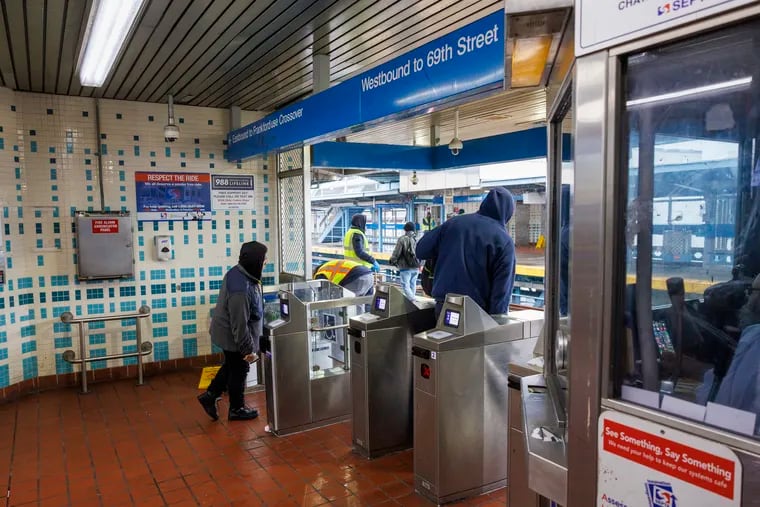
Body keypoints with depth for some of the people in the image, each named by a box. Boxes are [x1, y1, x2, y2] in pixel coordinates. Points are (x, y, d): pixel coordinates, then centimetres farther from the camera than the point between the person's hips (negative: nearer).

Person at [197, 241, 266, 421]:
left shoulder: (238, 272, -5)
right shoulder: (241, 289, -35)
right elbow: (240, 324, -29)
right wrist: (248, 348, -20)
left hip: (226, 332, 9)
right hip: (234, 337, -9)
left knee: (231, 366, 26)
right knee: (239, 371, 11)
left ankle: (210, 395, 36)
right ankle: (237, 409, 30)